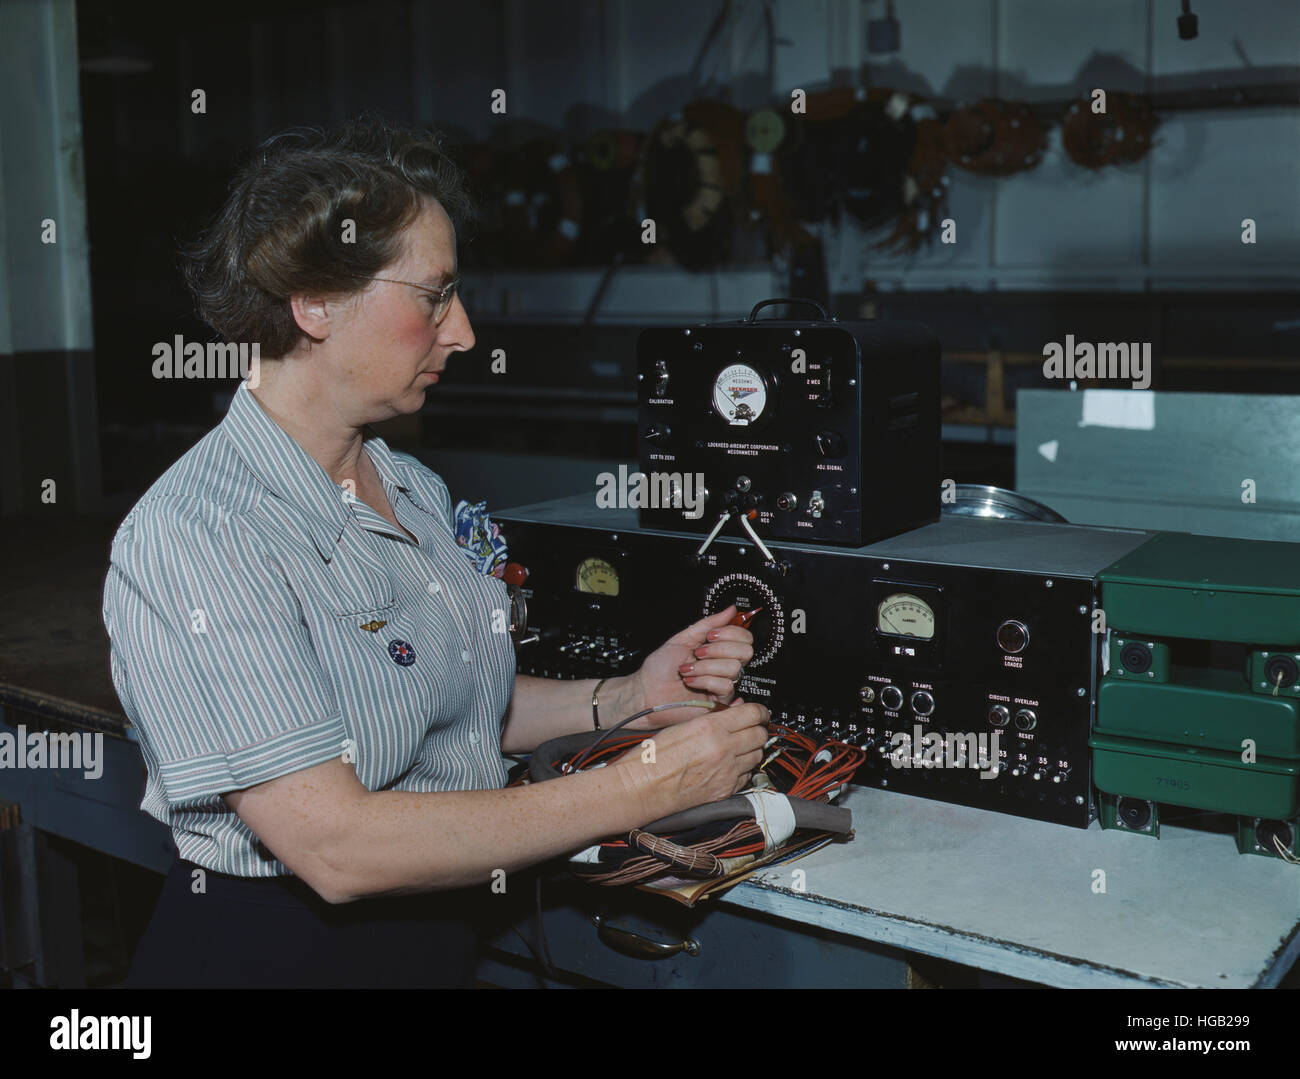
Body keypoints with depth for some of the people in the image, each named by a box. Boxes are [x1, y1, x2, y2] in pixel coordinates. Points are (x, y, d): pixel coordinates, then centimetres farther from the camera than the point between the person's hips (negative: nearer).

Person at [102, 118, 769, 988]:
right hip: (278, 949, -6)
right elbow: (337, 848, -23)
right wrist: (642, 786, -20)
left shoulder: (416, 490, 6)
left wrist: (629, 698, 1)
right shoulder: (194, 539, -17)